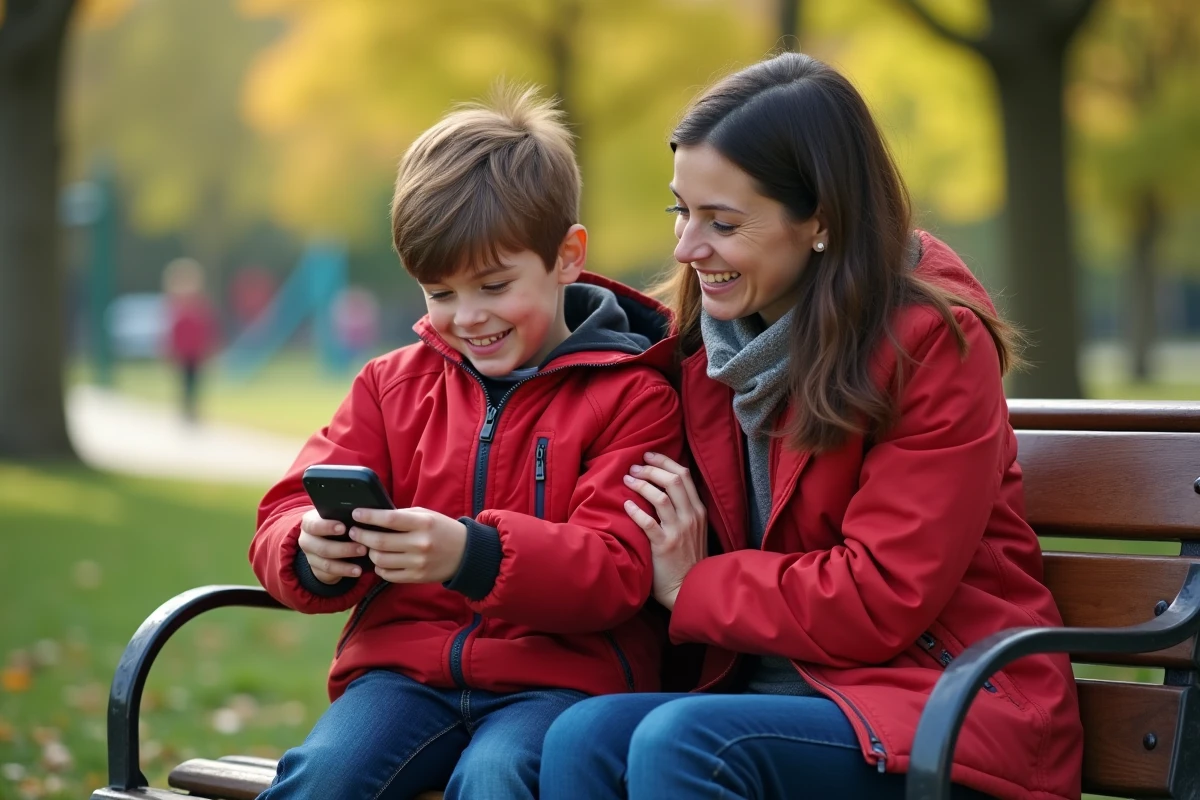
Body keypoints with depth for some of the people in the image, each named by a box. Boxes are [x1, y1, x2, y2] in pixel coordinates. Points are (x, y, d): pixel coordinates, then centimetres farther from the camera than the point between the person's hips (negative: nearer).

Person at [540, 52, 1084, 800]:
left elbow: (882, 602, -14)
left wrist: (692, 589, -7)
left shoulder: (934, 343, -10)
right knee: (583, 738, -24)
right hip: (777, 690, 6)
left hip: (950, 710, -6)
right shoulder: (707, 340, 10)